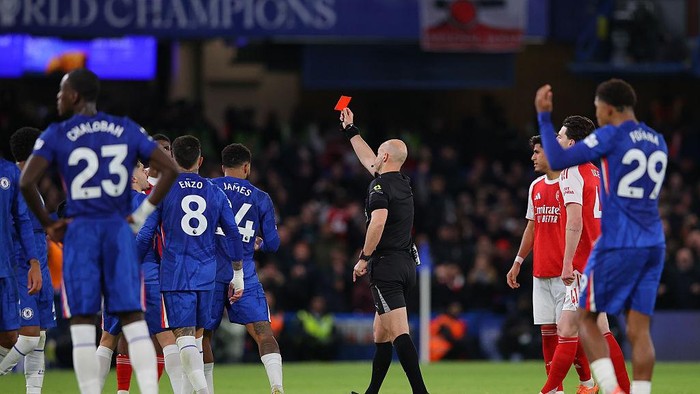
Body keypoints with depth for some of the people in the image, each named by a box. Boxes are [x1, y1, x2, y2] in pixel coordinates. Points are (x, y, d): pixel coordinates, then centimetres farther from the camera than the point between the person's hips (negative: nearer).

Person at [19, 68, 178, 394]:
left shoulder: (56, 135, -1)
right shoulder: (127, 130, 8)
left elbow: (26, 182, -11)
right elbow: (169, 169, 4)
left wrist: (47, 224, 1)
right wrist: (142, 214, 8)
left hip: (80, 231, -2)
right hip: (119, 229, 2)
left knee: (82, 325, 1)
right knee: (133, 319, 3)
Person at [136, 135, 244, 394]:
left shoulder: (162, 191, 0)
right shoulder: (215, 193, 9)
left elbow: (145, 235, -2)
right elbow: (233, 235, 9)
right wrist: (238, 276, 16)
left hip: (174, 274, -3)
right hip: (206, 275, 3)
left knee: (184, 334, -10)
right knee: (196, 334, 15)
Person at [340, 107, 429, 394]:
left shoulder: (380, 185, -9)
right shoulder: (403, 184, 16)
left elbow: (378, 222, -24)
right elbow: (368, 161, 32)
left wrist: (364, 258, -15)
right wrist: (351, 131, 41)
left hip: (386, 265, -9)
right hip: (406, 265, 9)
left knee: (399, 333, -16)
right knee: (380, 332, 17)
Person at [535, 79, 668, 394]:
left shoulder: (611, 136, -8)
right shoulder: (658, 142, 12)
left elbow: (558, 160, -12)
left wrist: (544, 116, -2)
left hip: (617, 246, -6)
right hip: (653, 246, 6)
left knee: (585, 318, 6)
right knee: (638, 329, 4)